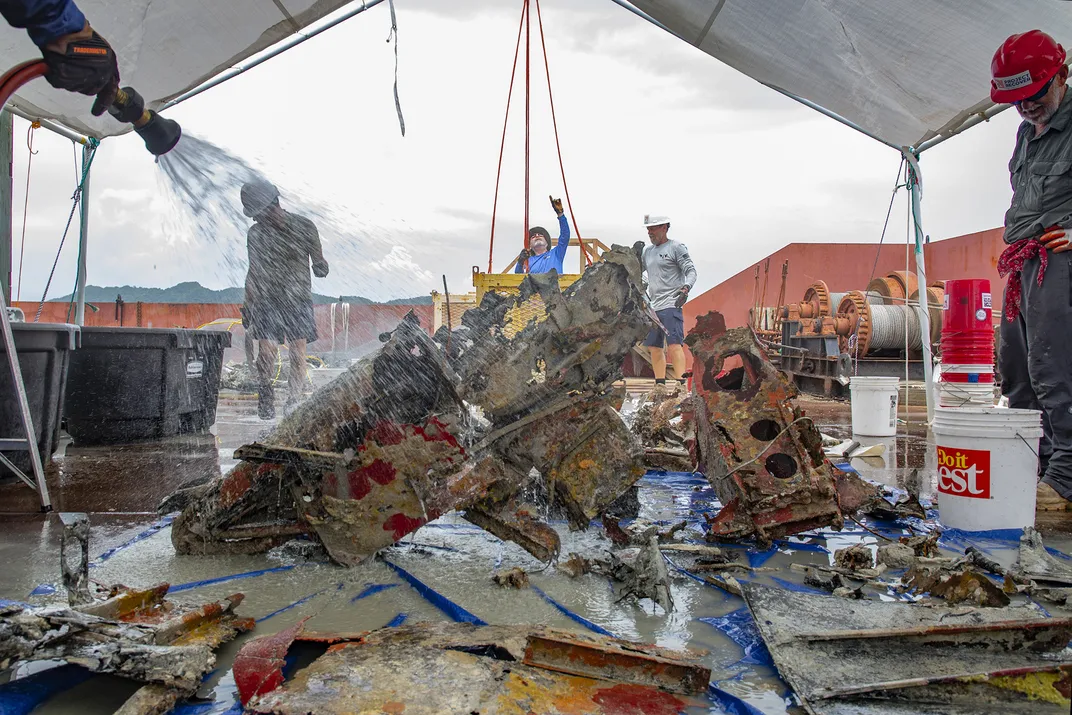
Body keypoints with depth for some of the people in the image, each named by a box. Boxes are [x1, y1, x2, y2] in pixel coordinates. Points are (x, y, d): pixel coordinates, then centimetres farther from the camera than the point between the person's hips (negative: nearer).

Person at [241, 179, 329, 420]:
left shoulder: (304, 227, -3)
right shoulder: (255, 234, 5)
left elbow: (318, 258, 9)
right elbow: (254, 272, 10)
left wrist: (320, 266, -11)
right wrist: (247, 306, 8)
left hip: (298, 300, -2)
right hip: (267, 300, 2)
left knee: (297, 355, -4)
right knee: (265, 352, -6)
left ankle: (293, 402, 7)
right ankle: (266, 399, 12)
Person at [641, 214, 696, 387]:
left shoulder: (676, 247, -1)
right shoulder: (647, 251, 19)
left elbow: (691, 271, -7)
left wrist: (686, 287, -25)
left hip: (671, 305, -7)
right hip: (653, 307, 7)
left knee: (674, 345, -16)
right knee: (654, 347, 8)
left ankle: (681, 384, -17)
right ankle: (660, 384, 15)